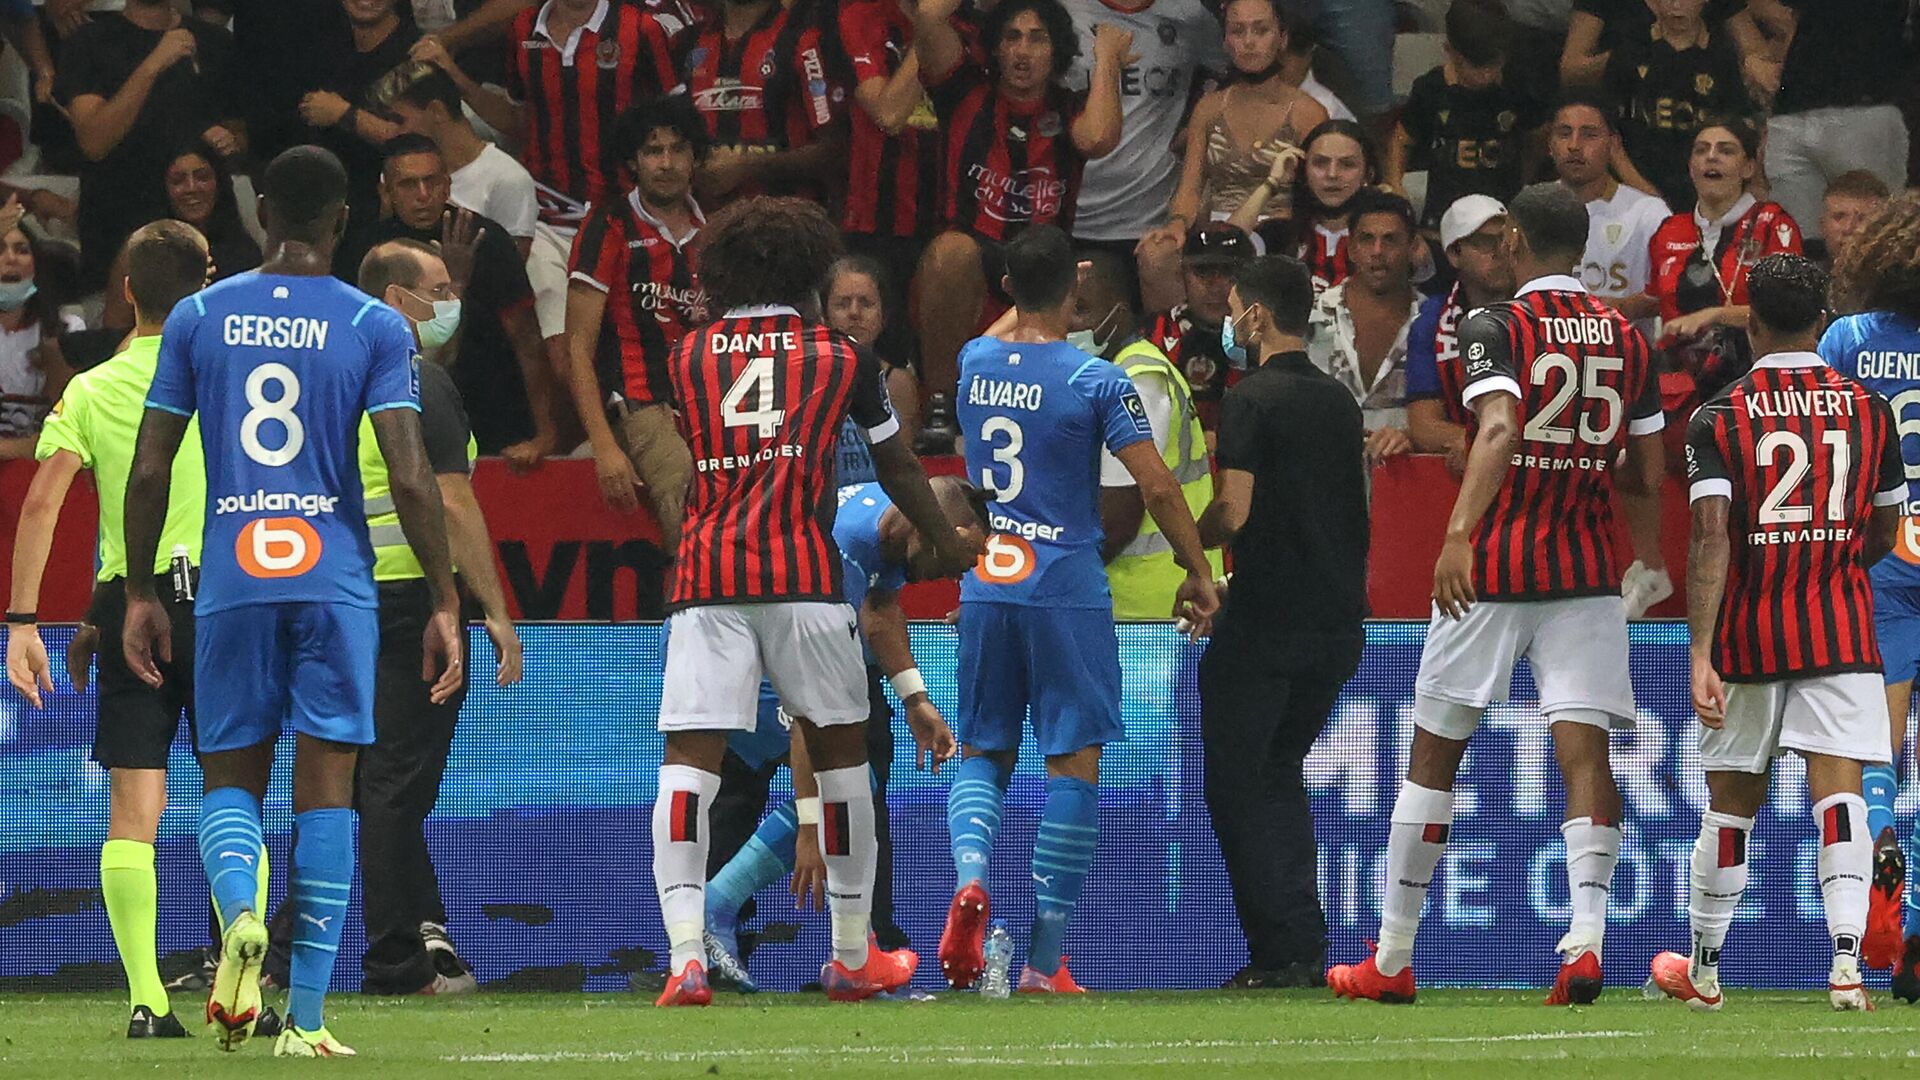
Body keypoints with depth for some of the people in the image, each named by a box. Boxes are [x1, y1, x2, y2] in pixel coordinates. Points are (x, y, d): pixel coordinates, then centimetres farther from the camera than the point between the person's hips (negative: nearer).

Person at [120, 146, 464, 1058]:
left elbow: (149, 470, 4)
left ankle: (239, 911, -20)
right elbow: (410, 478, -9)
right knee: (326, 787, 3)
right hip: (335, 585, -1)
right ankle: (305, 1018, -2)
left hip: (230, 582, 1)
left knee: (229, 778, 13)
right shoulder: (373, 327, -1)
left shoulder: (198, 318, 4)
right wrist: (445, 604, -3)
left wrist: (140, 593, 13)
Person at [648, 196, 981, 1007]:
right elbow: (897, 469, 23)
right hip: (802, 573, -1)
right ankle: (852, 956, 21)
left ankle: (685, 953, -20)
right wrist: (946, 543, 39)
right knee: (839, 749, 14)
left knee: (689, 758, -5)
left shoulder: (684, 357, 14)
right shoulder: (841, 358, 12)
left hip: (703, 574, 1)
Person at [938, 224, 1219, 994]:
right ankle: (1045, 959, -2)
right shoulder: (1095, 381, -9)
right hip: (1067, 586, -4)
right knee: (1073, 762, 1)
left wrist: (1035, 295, 44)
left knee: (982, 752, 15)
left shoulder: (971, 364, 4)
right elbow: (1156, 484, -10)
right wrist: (1198, 572, 0)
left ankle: (969, 873, -17)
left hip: (984, 584, 4)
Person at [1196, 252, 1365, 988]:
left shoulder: (1253, 399, -10)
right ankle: (1306, 950, 11)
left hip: (1267, 620, -7)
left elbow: (1235, 511, -16)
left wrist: (1184, 541, 2)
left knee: (1238, 783, 1)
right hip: (1339, 618, 7)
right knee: (1280, 775, 18)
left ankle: (1284, 947, -6)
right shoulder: (1339, 400, 12)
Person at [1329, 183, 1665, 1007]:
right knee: (1584, 752, -4)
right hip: (1585, 570, 3)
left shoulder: (1496, 328, -6)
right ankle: (1586, 936, -26)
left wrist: (1459, 533, -33)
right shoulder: (1627, 338, 8)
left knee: (1434, 754, 9)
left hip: (1491, 565, -3)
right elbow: (1648, 474, 12)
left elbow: (1498, 429, -24)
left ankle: (1392, 959, 16)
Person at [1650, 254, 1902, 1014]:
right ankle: (1846, 959, -25)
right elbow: (1883, 535, 12)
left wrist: (1701, 654, -17)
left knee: (1732, 802, 12)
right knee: (1839, 794, -7)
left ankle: (1702, 970, 24)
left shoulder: (1718, 419, -3)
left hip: (1749, 633, 0)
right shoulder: (1869, 410, 4)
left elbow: (1710, 536, -13)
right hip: (1841, 630, 0)